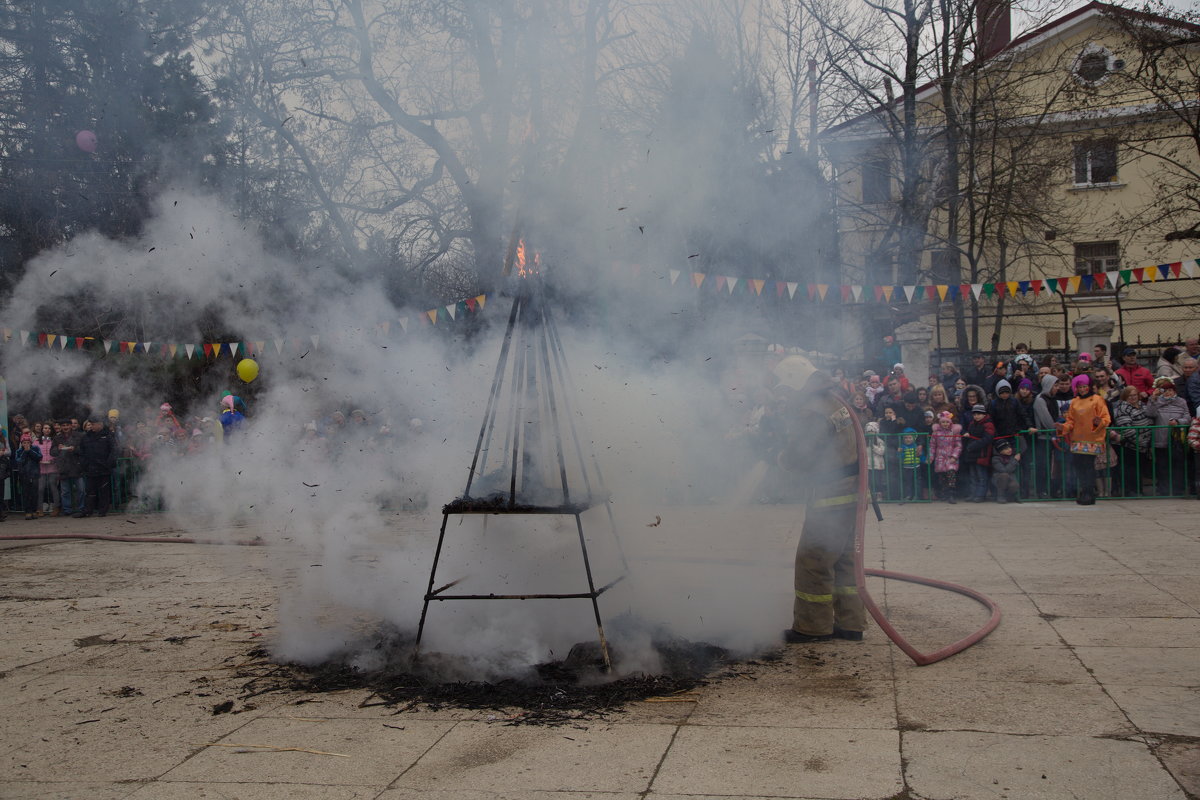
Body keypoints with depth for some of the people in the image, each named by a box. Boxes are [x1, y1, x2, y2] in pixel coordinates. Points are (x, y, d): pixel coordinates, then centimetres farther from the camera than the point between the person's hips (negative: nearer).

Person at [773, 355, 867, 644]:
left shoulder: (812, 414, -20)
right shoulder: (835, 403, 11)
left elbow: (794, 458, -20)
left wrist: (779, 454, 2)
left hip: (830, 498, -10)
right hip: (850, 493, 10)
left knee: (813, 560, 0)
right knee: (844, 559, 16)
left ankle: (813, 626, 8)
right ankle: (850, 623, 23)